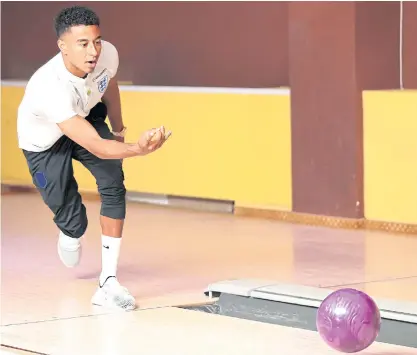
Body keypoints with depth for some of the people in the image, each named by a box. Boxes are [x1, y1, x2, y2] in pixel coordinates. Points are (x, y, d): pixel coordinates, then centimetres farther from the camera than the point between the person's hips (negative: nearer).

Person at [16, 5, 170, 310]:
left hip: (86, 116, 4)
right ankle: (69, 235, 37)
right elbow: (96, 146, -45)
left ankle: (108, 282, -13)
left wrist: (118, 129, 15)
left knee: (113, 185, -18)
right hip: (44, 143, -4)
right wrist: (139, 149, -61)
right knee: (73, 221, -4)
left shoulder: (108, 54, -27)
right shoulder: (50, 88, -44)